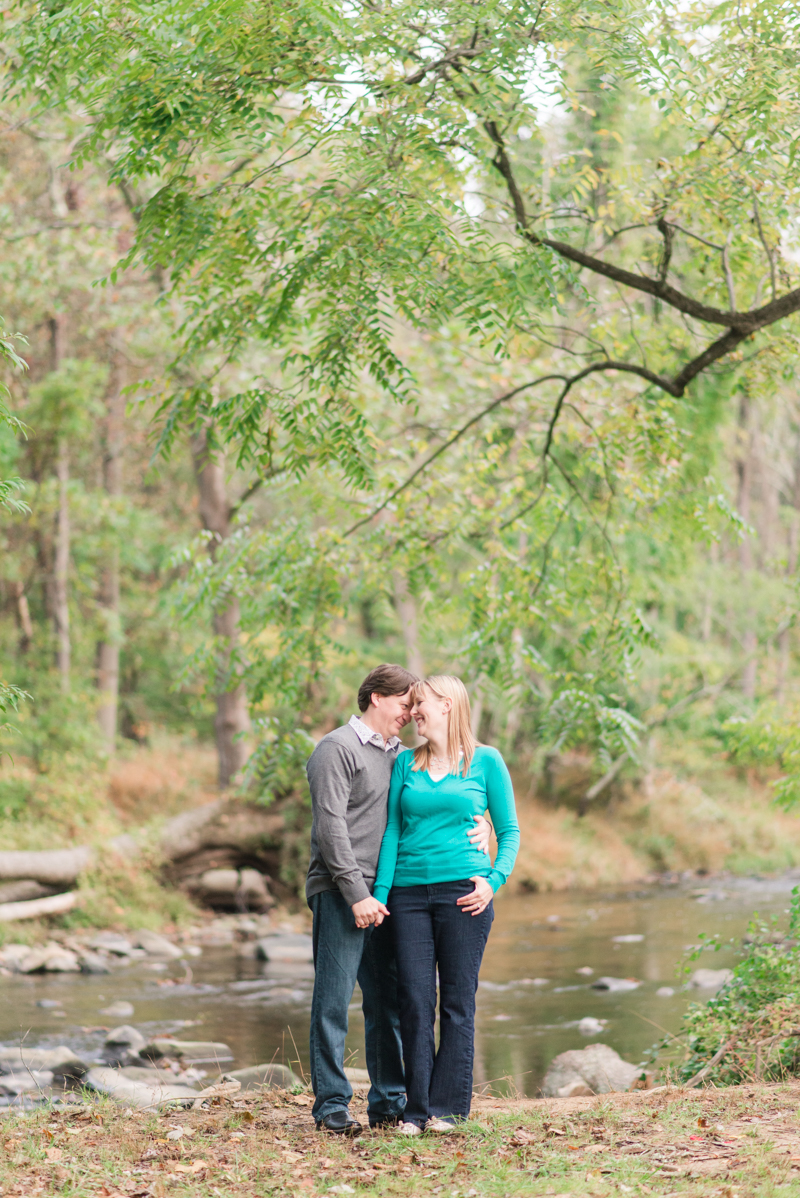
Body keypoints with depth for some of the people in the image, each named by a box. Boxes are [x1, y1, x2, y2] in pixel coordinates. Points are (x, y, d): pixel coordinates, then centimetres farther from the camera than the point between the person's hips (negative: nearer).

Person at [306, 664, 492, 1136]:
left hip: (382, 896, 7)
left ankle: (389, 1103, 14)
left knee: (388, 1003, 8)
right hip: (340, 894, -7)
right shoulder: (338, 749, -4)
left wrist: (480, 826, 2)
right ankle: (331, 1106, 0)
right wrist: (356, 893, -18)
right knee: (334, 1002, -5)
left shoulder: (401, 756, 18)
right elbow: (330, 826, -12)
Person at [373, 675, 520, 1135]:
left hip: (463, 890, -3)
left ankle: (449, 1106, 5)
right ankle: (417, 1107, 4)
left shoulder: (486, 761, 4)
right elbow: (392, 832, 10)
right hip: (410, 891, 3)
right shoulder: (406, 764, 12)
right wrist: (379, 893, 1)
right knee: (415, 1001, 0)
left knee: (458, 1001, 0)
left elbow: (510, 831, 7)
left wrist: (495, 879, -9)